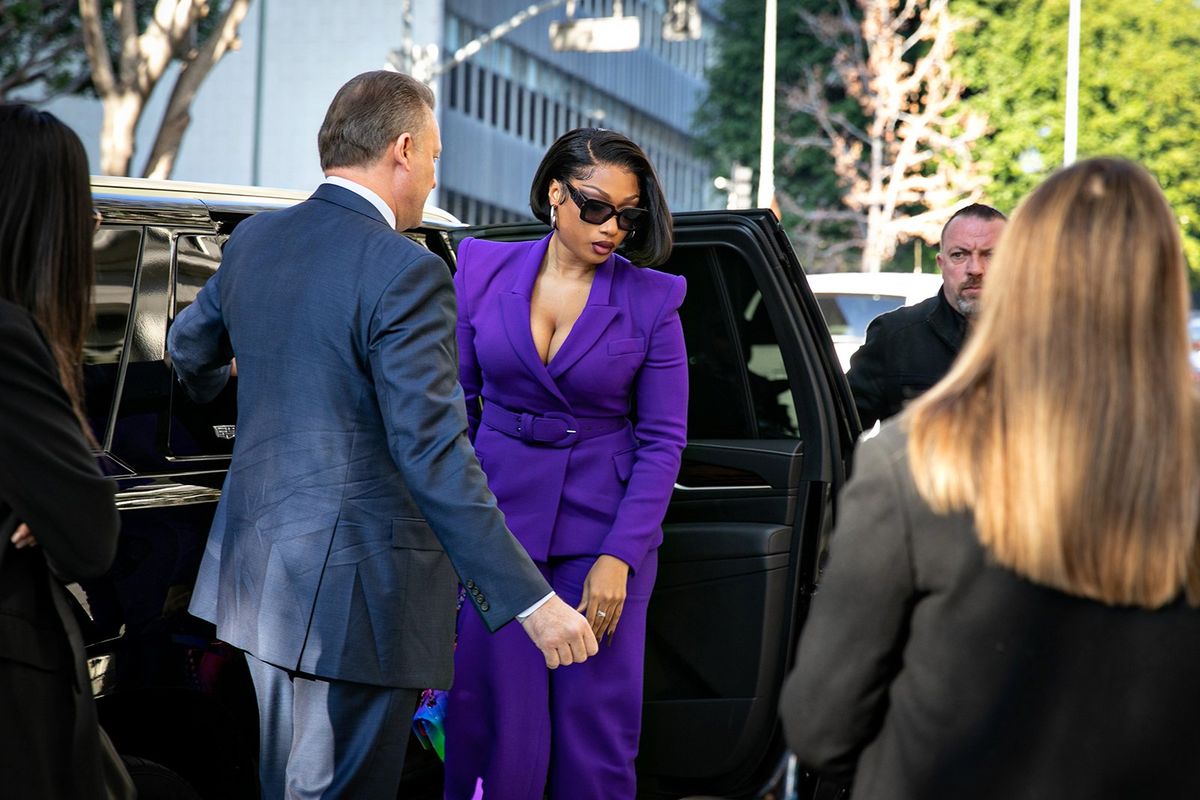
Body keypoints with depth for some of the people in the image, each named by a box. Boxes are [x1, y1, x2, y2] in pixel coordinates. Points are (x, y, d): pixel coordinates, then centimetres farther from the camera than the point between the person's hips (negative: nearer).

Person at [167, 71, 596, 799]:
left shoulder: (254, 241, 6)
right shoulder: (405, 273, -18)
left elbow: (189, 347, 26)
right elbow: (434, 456, -23)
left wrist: (220, 377, 51)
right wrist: (531, 600, -21)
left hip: (260, 569, 9)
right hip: (356, 589, -8)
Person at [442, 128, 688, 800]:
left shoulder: (651, 301, -3)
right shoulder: (486, 272, 2)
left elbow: (663, 440, -2)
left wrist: (619, 557, -10)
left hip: (602, 532, -1)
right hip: (498, 518, 1)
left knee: (595, 729, 3)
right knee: (496, 724, 3)